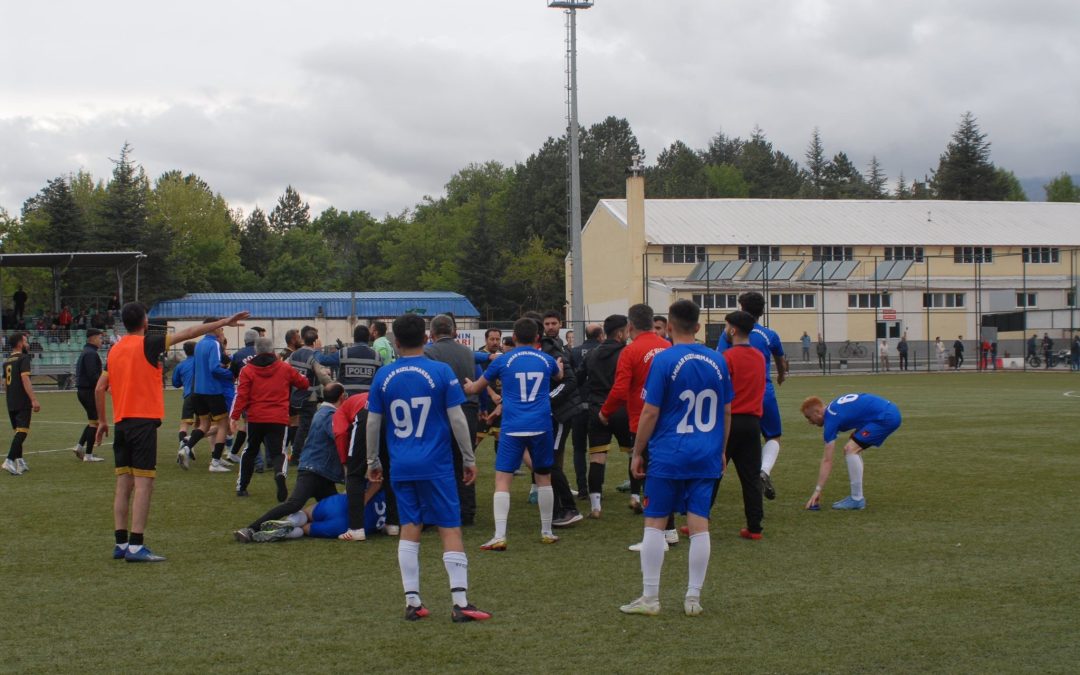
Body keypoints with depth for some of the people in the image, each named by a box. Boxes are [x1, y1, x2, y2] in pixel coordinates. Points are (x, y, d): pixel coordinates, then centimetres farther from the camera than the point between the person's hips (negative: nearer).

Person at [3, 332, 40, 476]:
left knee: (18, 432, 16)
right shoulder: (23, 358, -10)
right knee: (22, 431, -11)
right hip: (22, 402, -8)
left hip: (11, 402, 8)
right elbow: (25, 379, -20)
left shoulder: (7, 360, 15)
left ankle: (19, 461, 19)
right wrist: (34, 400, -23)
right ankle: (9, 460, -22)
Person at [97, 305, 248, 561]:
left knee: (123, 485, 9)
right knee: (143, 484, -7)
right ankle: (136, 546, -12)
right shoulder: (148, 344, -7)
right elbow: (189, 333, -7)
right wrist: (224, 322, -2)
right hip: (144, 422, -7)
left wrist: (102, 421, 23)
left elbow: (100, 389, 13)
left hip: (121, 423, 7)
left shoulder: (114, 350, 11)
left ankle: (121, 543, 10)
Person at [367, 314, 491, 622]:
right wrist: (469, 459, 2)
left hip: (401, 467, 3)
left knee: (410, 530, 10)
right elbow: (457, 418, -6)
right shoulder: (441, 372, -7)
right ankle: (460, 603, -5)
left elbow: (373, 423, 6)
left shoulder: (384, 376, 2)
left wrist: (372, 461, 18)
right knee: (451, 529, -1)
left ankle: (412, 602, 9)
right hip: (436, 466, -3)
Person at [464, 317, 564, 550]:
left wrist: (468, 385, 38)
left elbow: (475, 388, 14)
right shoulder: (546, 360, 8)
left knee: (502, 481, -2)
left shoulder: (503, 361, 2)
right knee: (544, 478, 17)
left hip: (512, 429, -2)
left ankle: (499, 537, -13)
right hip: (541, 427, 2)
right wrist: (560, 366, 58)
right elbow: (559, 376, 34)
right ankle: (547, 532, 23)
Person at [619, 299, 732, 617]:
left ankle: (650, 599, 5)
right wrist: (720, 451, 24)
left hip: (668, 456, -4)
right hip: (706, 457, 4)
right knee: (699, 525, 5)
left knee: (654, 523, 4)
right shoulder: (717, 361, 5)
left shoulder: (664, 360, -10)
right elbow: (727, 412, 12)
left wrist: (637, 453, 1)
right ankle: (693, 598, 8)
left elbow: (650, 413, -9)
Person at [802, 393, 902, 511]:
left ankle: (857, 499, -7)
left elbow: (827, 461, -11)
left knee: (850, 449, -13)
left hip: (886, 417, -10)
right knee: (852, 449, 13)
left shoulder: (831, 419, -12)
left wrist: (817, 491, -9)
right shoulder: (833, 407, 13)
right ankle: (856, 496, 14)